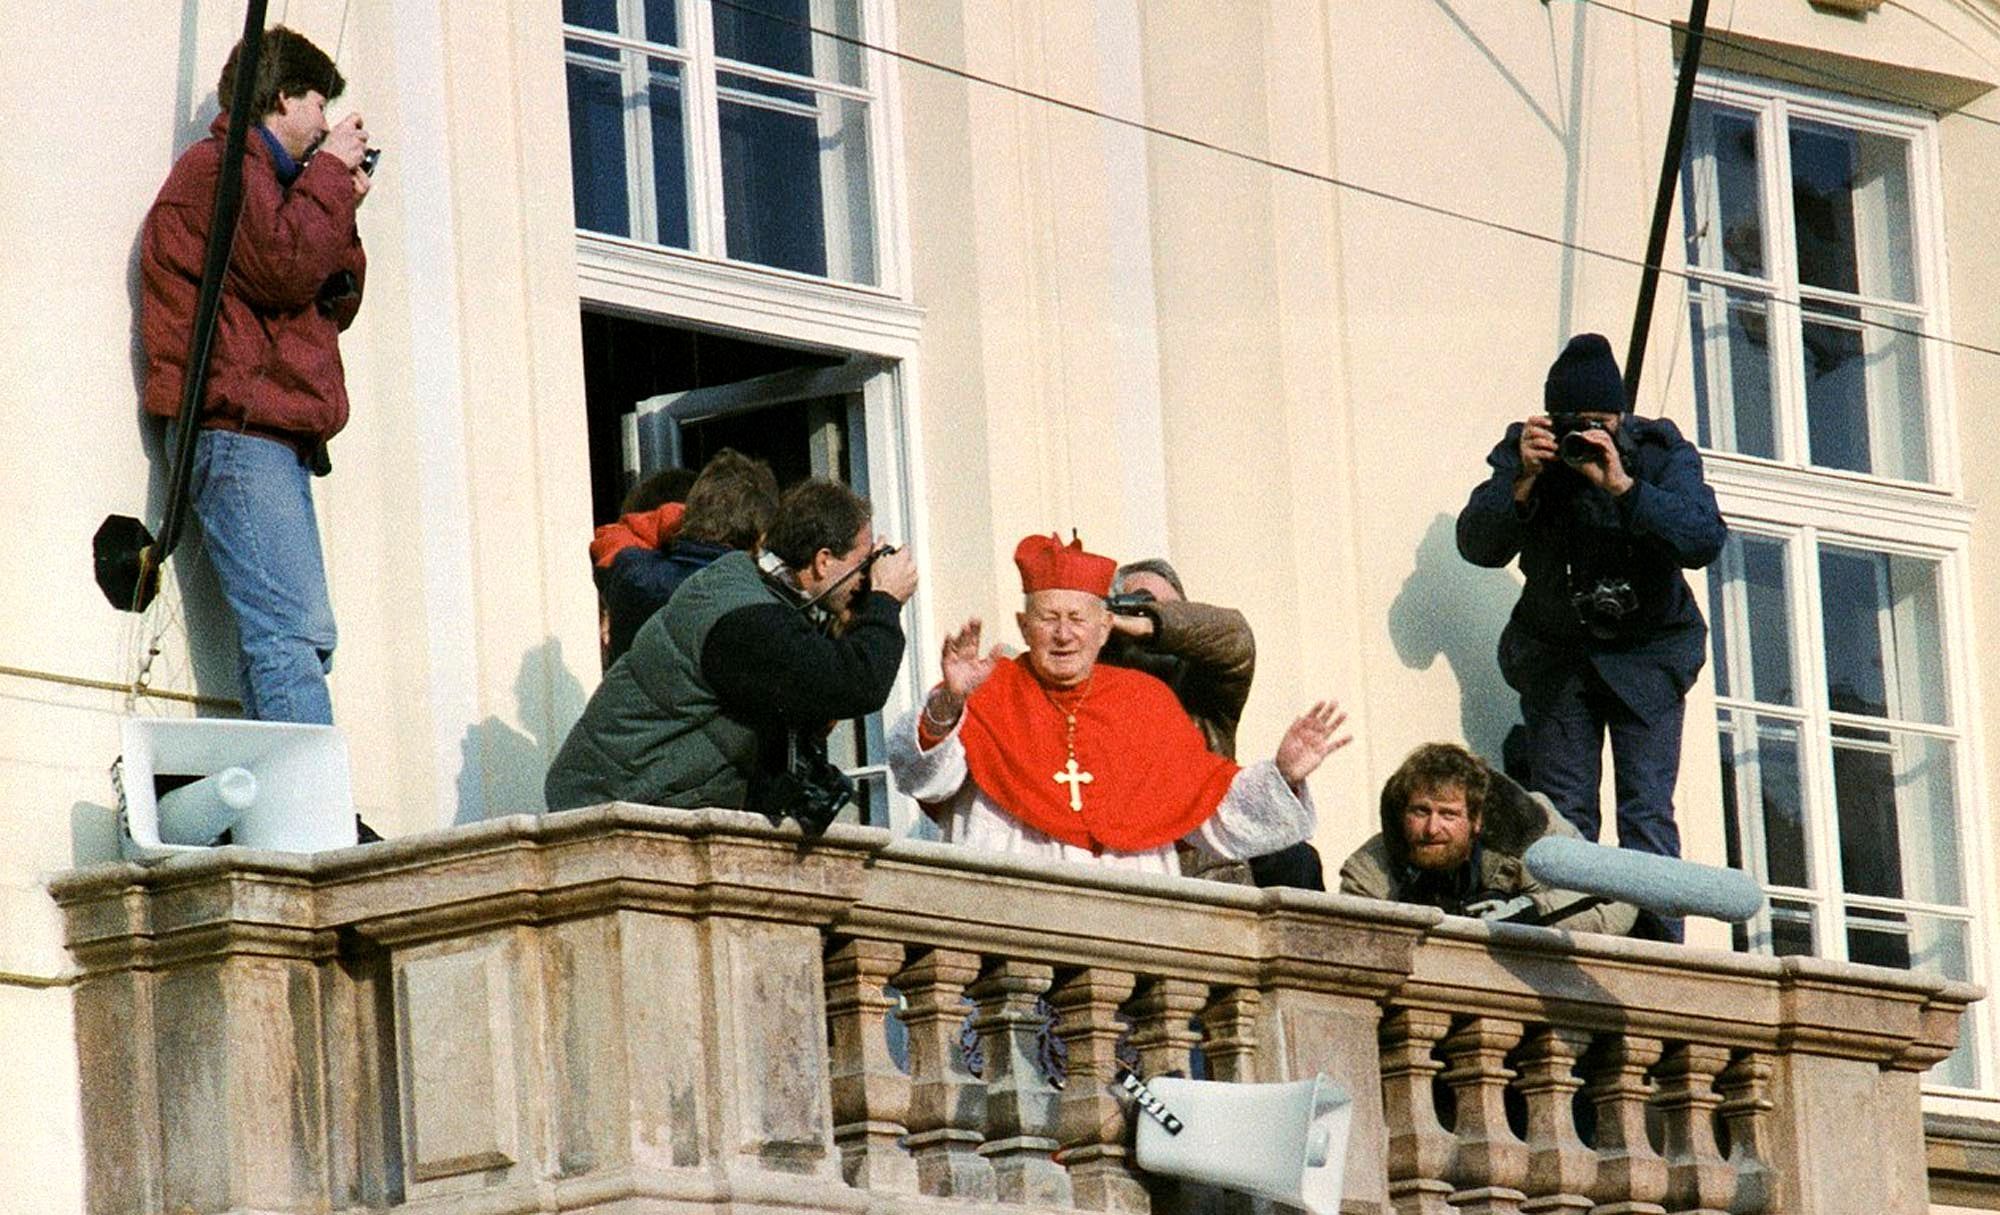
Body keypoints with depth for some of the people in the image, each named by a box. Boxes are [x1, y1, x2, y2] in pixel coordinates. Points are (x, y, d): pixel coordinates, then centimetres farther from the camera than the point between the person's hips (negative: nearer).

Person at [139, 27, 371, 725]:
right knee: (295, 633, -21)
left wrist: (342, 209, 17)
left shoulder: (260, 174, 30)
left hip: (270, 437, 10)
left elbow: (333, 307, 27)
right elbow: (287, 270, -16)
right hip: (238, 428, -10)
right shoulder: (221, 166, 0)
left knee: (296, 637, -1)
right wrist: (331, 174, -3)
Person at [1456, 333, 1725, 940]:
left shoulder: (1661, 451, -11)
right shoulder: (1525, 449, -7)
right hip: (1555, 654, 2)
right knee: (1564, 813, -5)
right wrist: (1524, 482, -30)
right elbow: (1477, 544, -14)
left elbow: (1705, 538, -25)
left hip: (1647, 649, -2)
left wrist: (1624, 486, -34)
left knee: (1647, 812, -11)